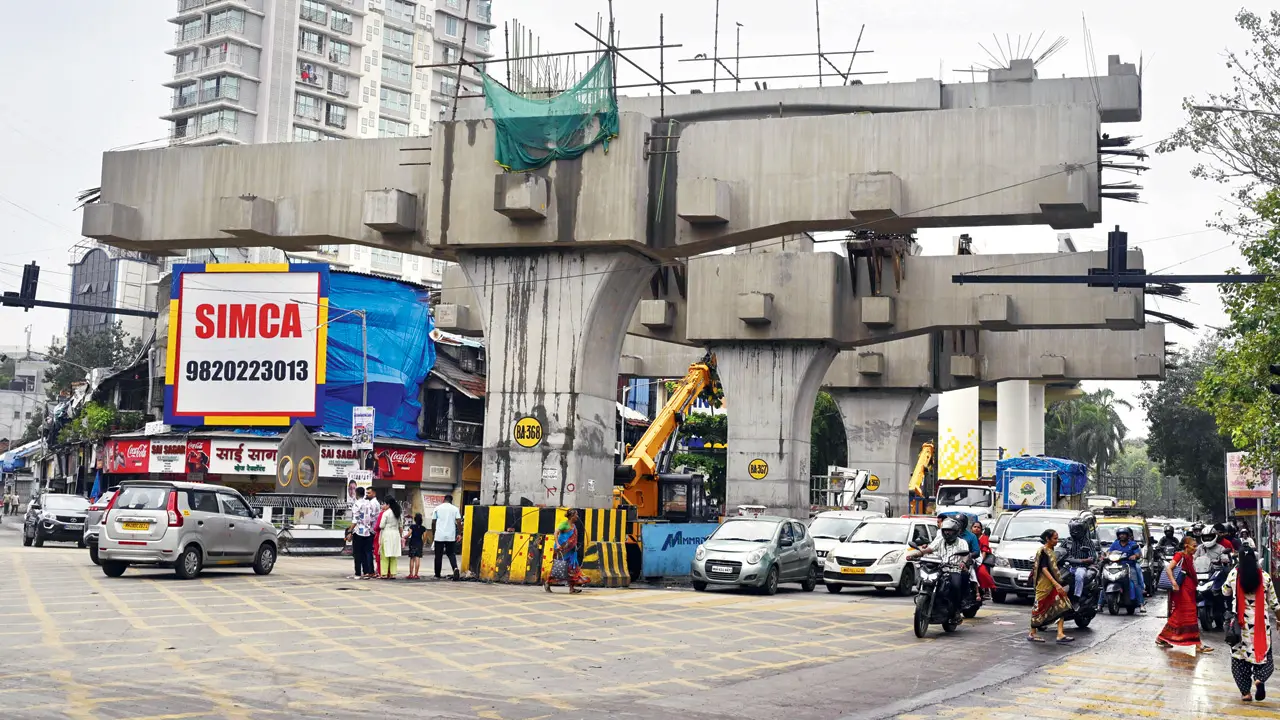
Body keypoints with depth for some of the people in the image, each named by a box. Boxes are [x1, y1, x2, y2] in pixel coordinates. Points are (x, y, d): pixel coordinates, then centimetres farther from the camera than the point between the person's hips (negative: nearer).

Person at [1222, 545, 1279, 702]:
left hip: (1241, 623, 0)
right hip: (1261, 622, 0)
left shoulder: (1234, 574, -6)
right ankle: (1259, 679, -16)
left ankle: (1245, 692, 5)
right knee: (1263, 653, 12)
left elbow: (1225, 592, 12)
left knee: (1240, 656, 10)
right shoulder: (1264, 577, -4)